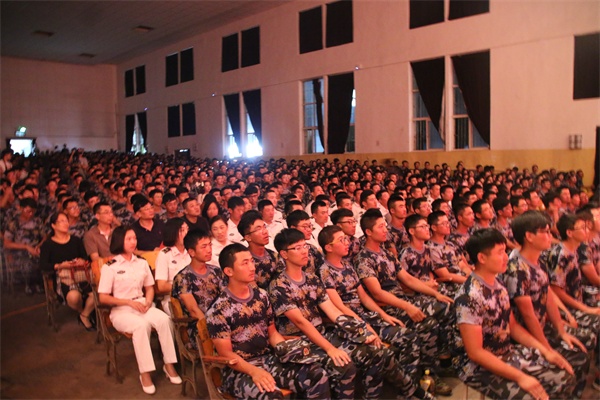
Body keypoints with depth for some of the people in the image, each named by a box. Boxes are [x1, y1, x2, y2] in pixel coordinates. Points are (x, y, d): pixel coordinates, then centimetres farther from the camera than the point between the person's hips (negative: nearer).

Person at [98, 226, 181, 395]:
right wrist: (129, 302, -15)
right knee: (141, 325, -36)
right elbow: (103, 298, -5)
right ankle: (145, 373, -28)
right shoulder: (109, 267, -3)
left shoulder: (142, 263, 13)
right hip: (121, 310, -4)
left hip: (142, 305, 4)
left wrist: (148, 302, -5)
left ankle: (168, 364, -17)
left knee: (164, 319, -28)